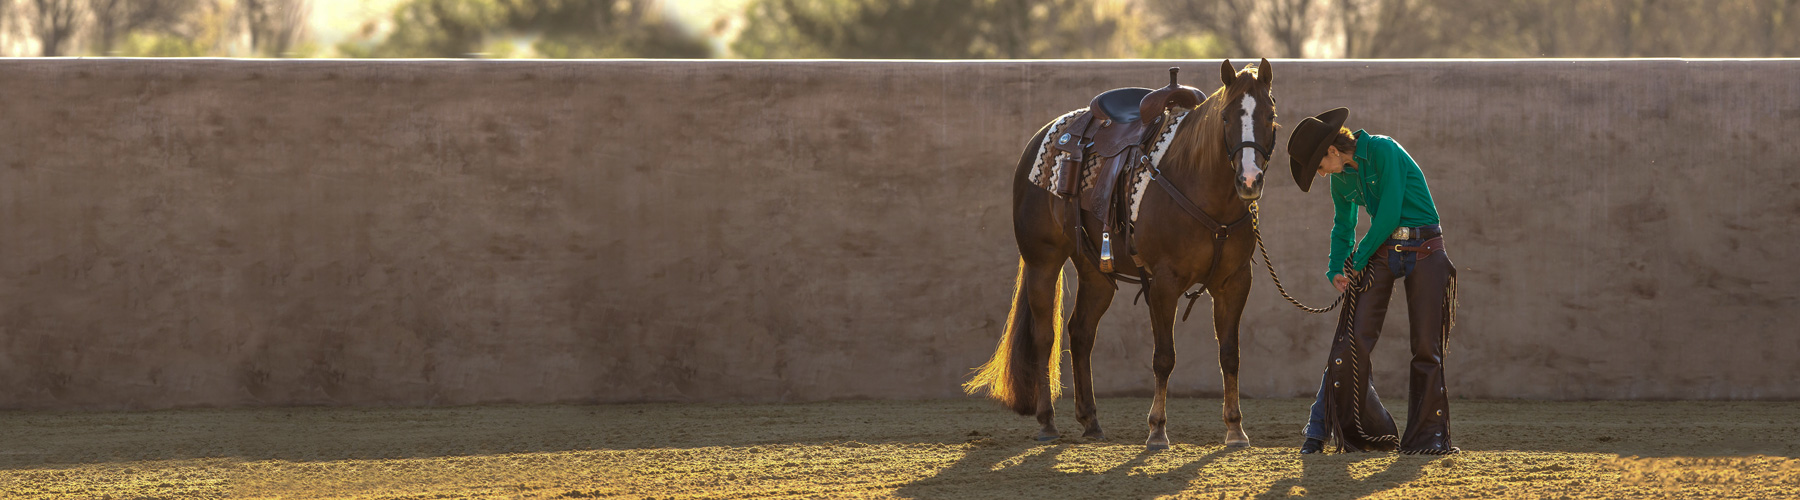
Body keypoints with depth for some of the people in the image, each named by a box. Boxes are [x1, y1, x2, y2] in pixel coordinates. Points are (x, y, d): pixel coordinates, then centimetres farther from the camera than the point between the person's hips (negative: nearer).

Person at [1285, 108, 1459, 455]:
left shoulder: (1383, 151, -13)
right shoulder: (1341, 178, 8)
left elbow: (1389, 214, -16)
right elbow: (1344, 227, 22)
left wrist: (1360, 259, -7)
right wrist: (1336, 269, 5)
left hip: (1424, 253, -5)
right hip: (1381, 254, 5)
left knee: (1426, 346, -4)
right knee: (1353, 341, -7)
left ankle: (1429, 436, 4)